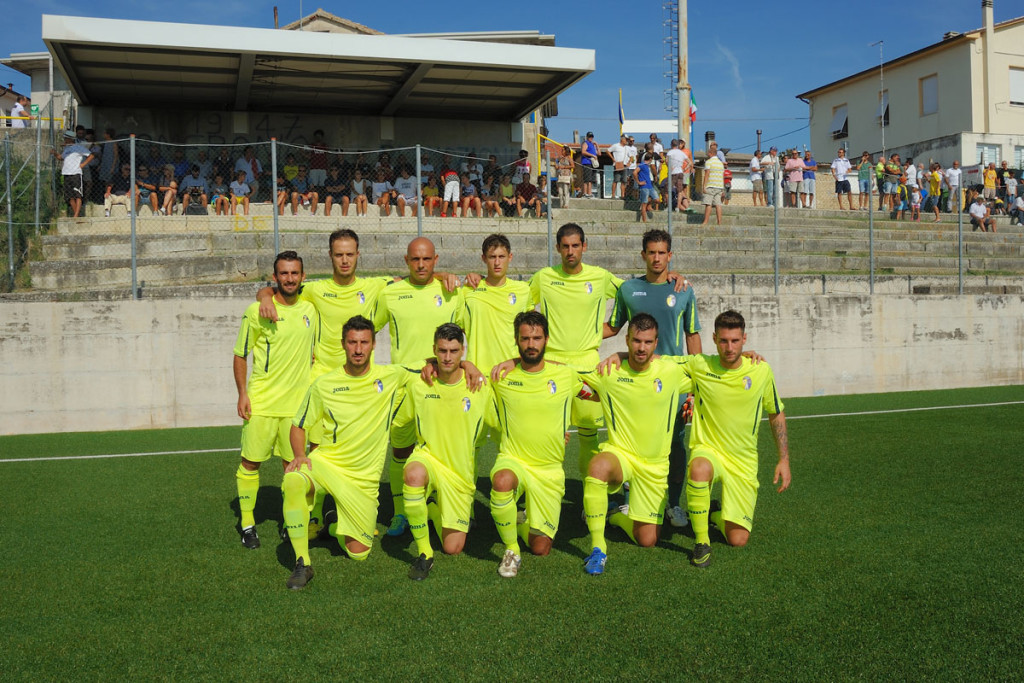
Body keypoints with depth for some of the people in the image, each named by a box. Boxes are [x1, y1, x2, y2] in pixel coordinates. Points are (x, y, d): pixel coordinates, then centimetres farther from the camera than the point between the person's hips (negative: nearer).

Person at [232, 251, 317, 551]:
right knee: (251, 461, 1)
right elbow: (240, 355, 1)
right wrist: (242, 394, -6)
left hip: (297, 402, 3)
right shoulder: (257, 311, -5)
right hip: (261, 402, -3)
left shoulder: (310, 310, 8)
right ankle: (247, 522, 14)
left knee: (294, 463, 9)